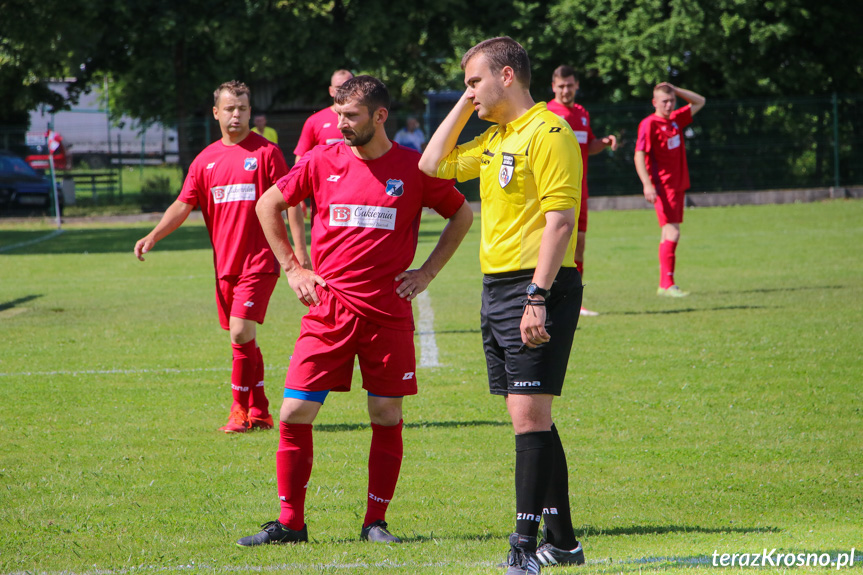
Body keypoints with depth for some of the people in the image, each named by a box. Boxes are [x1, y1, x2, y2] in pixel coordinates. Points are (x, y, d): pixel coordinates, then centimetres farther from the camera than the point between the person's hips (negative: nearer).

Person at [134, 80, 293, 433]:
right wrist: (153, 236, -6)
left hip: (258, 260, -5)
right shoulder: (206, 159, 11)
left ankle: (242, 409, -4)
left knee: (241, 331, -15)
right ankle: (260, 413, 17)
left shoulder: (265, 152, -2)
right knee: (243, 337, 9)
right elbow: (183, 205, 8)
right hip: (225, 263, 5)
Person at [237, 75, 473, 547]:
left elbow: (461, 214, 12)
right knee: (295, 413, -5)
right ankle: (290, 522, 5)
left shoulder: (413, 168, -1)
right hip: (328, 308, 1)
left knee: (387, 416, 1)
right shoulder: (322, 162, 2)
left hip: (388, 310, -1)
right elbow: (268, 205, 14)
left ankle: (375, 522, 13)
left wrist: (427, 272, 5)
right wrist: (291, 268, 8)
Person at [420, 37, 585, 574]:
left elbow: (560, 221, -18)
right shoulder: (494, 138, 17)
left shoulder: (549, 132, -11)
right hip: (496, 288, 9)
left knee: (530, 415, -12)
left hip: (539, 287, -9)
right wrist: (463, 107, 17)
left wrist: (537, 297, -24)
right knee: (530, 419, 11)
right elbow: (433, 165, 28)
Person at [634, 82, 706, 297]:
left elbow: (699, 101, 25)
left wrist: (675, 90, 9)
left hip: (678, 185, 8)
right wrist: (647, 184, -23)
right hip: (662, 186, -8)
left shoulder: (676, 119, 12)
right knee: (672, 233, -15)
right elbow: (639, 155, -14)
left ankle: (664, 285, 14)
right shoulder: (649, 124, -9)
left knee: (669, 233, 10)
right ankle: (667, 284, -16)